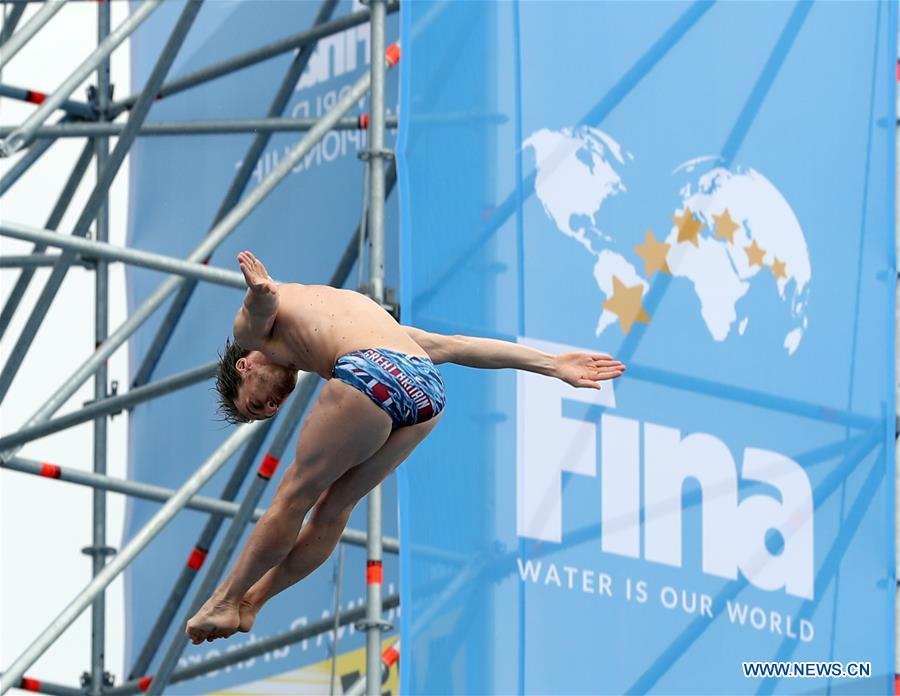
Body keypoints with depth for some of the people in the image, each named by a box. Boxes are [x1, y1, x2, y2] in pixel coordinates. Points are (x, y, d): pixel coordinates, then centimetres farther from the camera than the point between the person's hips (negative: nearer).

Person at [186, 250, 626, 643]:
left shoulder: (255, 330, 24)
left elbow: (262, 305, -2)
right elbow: (453, 346, 34)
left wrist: (257, 294, -26)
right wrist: (554, 366, 29)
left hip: (371, 377, -7)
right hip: (428, 388, 7)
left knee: (295, 497, 12)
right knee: (333, 508, 20)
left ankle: (225, 601, 17)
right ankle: (248, 603, 24)